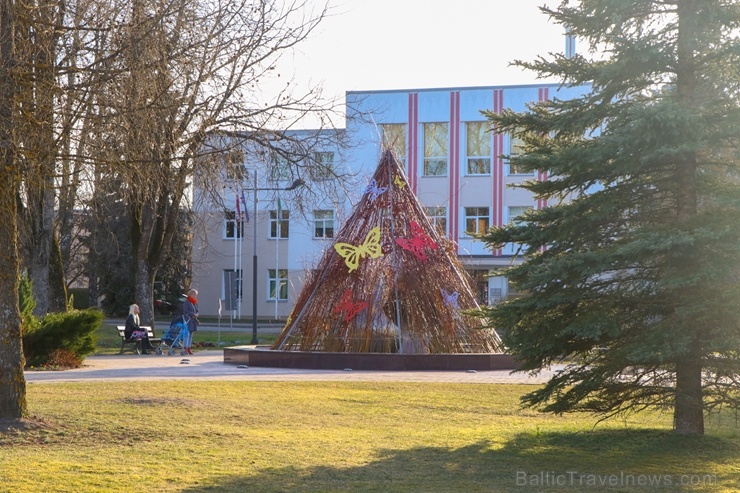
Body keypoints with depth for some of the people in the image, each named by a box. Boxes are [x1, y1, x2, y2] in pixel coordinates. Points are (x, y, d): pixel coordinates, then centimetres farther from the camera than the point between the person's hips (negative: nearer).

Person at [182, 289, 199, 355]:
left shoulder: (195, 302, 16)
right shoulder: (186, 302, -8)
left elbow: (197, 310, 20)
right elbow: (186, 311, -15)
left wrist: (196, 314, -2)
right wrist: (193, 314, -18)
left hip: (193, 321, 8)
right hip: (187, 320, -8)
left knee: (190, 335, 10)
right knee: (187, 334, -14)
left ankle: (188, 349, 13)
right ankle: (185, 349, -17)